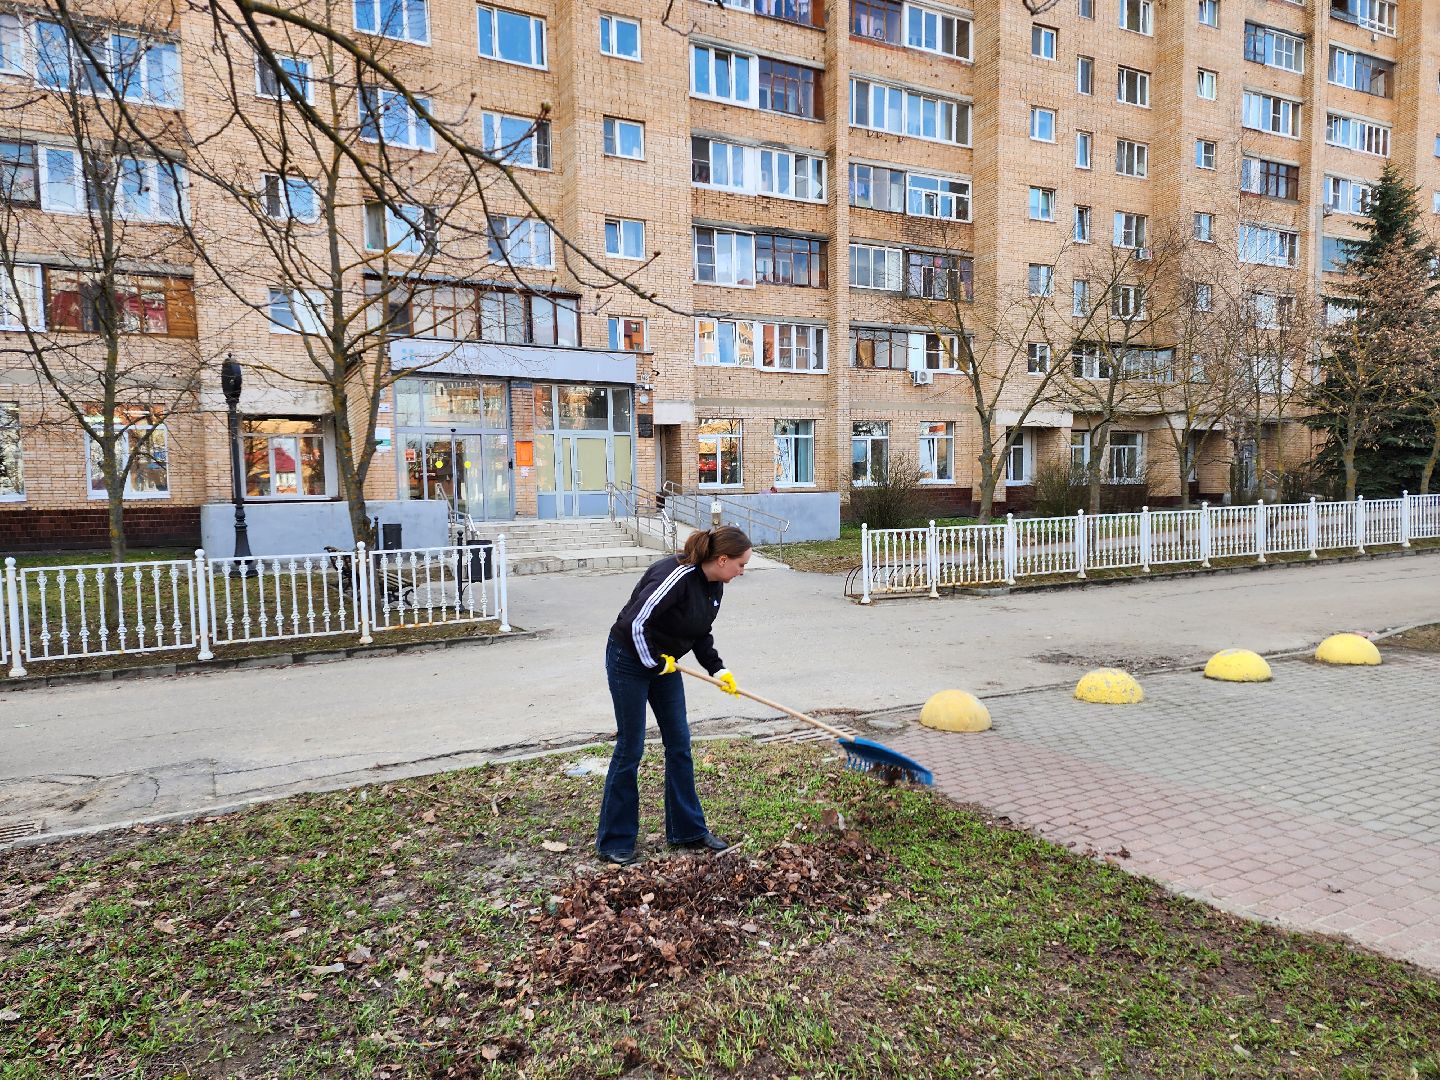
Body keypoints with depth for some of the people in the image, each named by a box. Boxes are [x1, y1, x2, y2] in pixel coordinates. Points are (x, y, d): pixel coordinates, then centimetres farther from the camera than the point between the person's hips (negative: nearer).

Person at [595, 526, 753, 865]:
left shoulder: (714, 585, -1)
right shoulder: (677, 576, -29)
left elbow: (701, 633, 11)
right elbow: (636, 622, -31)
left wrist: (717, 669, -1)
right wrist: (654, 662, -19)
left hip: (664, 662, 8)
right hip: (629, 661, -8)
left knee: (679, 744, 10)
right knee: (630, 748, -1)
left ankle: (688, 829, 23)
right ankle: (614, 841, 14)